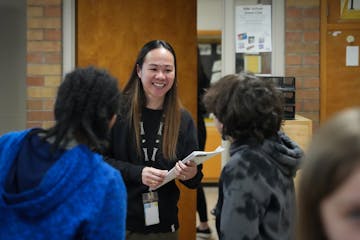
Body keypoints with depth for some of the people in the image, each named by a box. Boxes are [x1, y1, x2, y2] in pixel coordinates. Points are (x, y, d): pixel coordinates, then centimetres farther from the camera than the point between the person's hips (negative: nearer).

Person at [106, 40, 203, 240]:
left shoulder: (183, 119, 1)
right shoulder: (117, 109, -8)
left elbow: (194, 180, 6)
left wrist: (191, 175, -16)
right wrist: (137, 173, -21)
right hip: (118, 221, -3)